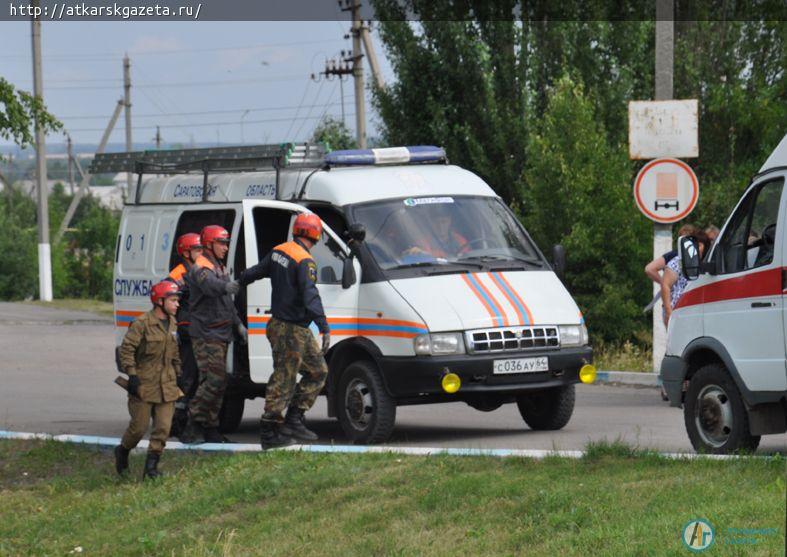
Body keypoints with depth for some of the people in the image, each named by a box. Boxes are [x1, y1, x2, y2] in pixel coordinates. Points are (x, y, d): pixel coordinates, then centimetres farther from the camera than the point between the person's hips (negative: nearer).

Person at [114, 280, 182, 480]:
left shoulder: (172, 324, 10)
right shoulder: (143, 323, -12)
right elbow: (126, 348, -13)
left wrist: (177, 374, 19)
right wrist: (132, 375, -17)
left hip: (166, 387, 6)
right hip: (144, 385, -6)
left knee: (163, 428, -2)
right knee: (139, 426, 1)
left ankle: (151, 466, 5)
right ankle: (123, 451, 29)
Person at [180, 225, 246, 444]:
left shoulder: (220, 268, 21)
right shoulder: (200, 269, -11)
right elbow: (210, 285, -35)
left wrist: (238, 324, 23)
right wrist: (227, 286, -55)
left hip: (220, 334, 10)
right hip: (206, 333, -10)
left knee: (218, 383, 10)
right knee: (214, 380, -17)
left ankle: (210, 429, 14)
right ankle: (193, 424, -14)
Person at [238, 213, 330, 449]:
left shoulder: (279, 251, 8)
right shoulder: (305, 262, -19)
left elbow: (254, 272, 22)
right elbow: (310, 296, -30)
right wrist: (325, 328, -36)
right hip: (292, 330, -9)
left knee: (318, 371, 15)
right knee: (283, 380, -4)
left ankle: (294, 420, 14)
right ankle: (269, 432, -1)